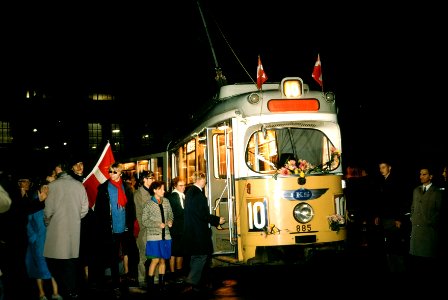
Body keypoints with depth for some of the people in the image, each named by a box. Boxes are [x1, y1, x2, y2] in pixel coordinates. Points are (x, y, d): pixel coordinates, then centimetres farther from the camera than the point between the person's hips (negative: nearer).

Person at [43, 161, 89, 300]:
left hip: (57, 229, -5)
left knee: (54, 262, 3)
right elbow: (84, 208, 4)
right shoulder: (79, 185, 2)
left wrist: (47, 223, 11)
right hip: (75, 228, 5)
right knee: (72, 260, 13)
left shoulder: (53, 185, -10)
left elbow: (48, 210, -7)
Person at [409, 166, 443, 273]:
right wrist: (412, 218, 10)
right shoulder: (416, 190, 16)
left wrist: (431, 222, -6)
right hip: (416, 228, 5)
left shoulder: (437, 192, 0)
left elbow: (439, 211, 0)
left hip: (429, 228, -4)